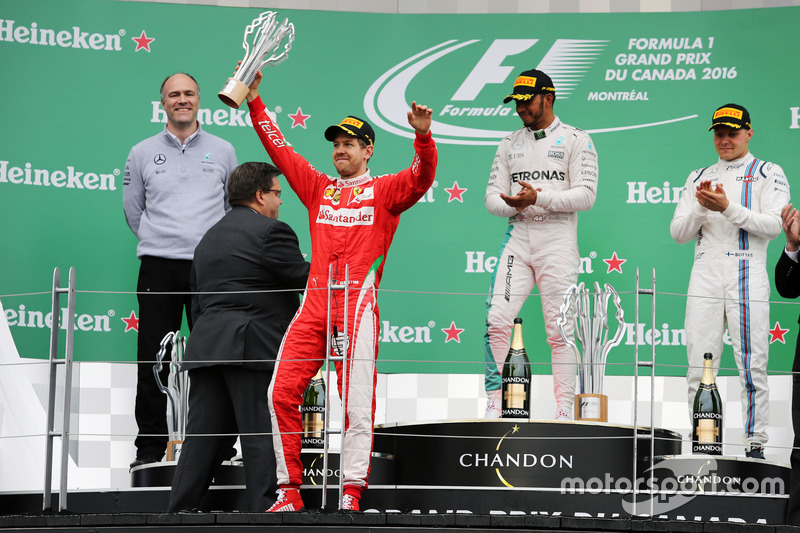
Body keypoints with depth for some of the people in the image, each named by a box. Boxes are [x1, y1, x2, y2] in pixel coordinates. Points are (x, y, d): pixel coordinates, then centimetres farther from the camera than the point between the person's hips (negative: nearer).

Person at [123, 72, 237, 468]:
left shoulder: (223, 151, 10)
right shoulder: (143, 153, 10)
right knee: (153, 360, -2)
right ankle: (150, 446, 3)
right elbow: (133, 211, 18)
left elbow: (235, 208, 16)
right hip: (159, 267, 0)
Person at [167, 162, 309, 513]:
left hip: (206, 347, 7)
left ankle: (179, 512, 4)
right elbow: (309, 280, -5)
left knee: (204, 437, 7)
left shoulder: (208, 238, 23)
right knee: (263, 438, -6)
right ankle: (265, 513, -8)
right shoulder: (270, 231, -3)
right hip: (254, 348, -7)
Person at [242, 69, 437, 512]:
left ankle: (351, 495, -6)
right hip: (314, 306, 4)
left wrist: (423, 135, -26)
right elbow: (279, 149, 19)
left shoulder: (383, 190, 9)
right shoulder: (317, 187, 21)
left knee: (357, 404, -8)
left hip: (358, 306, -4)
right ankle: (289, 492, 1)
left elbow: (422, 177, -8)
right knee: (281, 393, -4)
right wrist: (254, 101, 12)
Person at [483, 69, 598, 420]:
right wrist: (514, 204, -9)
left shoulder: (576, 140, 4)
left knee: (560, 331, -4)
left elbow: (586, 195, -6)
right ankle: (494, 404, -4)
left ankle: (564, 412, 0)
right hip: (518, 237, 4)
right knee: (497, 320, -9)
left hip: (557, 240, -4)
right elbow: (492, 197, 14)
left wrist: (539, 198, -18)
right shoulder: (510, 144, 18)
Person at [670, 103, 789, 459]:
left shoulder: (768, 174, 8)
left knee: (752, 365, -7)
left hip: (747, 275, -3)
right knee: (699, 366, -1)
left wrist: (727, 207, -16)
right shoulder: (699, 178, 20)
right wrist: (701, 207, -6)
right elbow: (678, 233, 13)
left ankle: (755, 444, -4)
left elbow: (772, 225, -6)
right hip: (705, 276, 4)